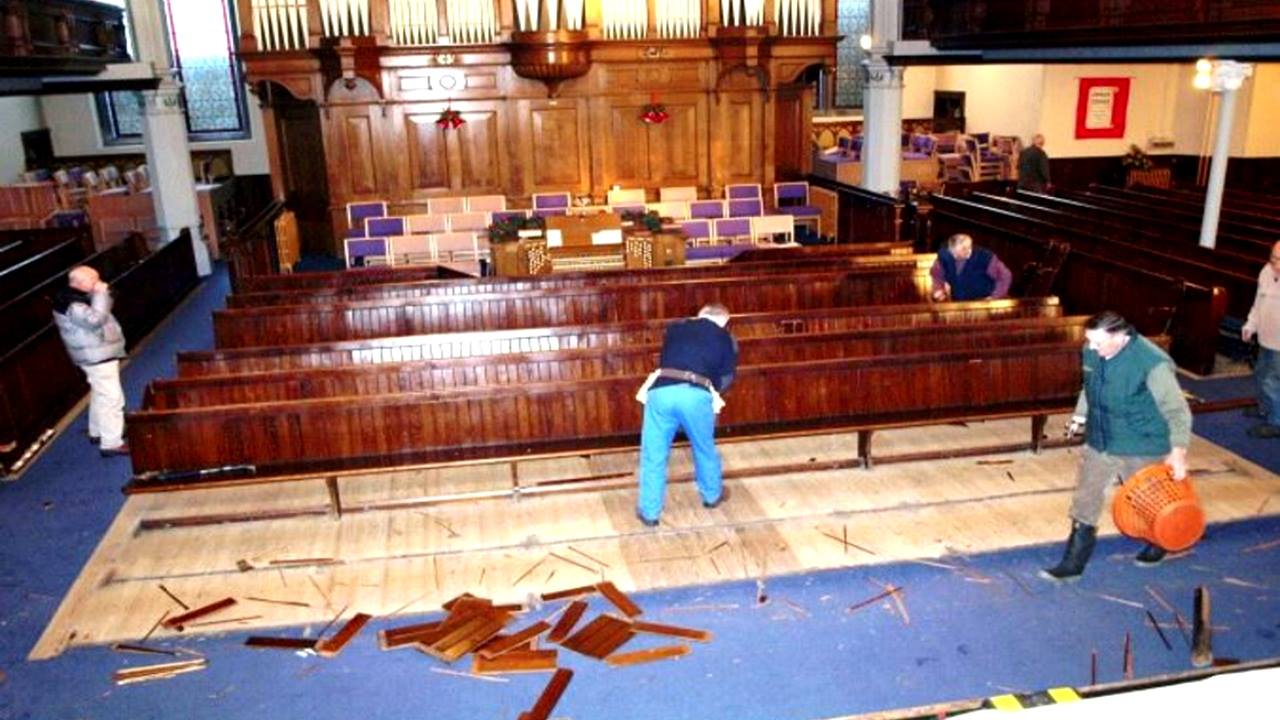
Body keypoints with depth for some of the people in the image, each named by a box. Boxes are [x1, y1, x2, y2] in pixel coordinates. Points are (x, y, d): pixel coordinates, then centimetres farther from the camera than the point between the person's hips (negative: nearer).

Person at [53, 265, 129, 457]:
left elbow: (101, 311, 18)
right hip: (97, 356, -11)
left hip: (98, 354, 11)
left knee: (100, 394, 25)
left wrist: (100, 293, 2)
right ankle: (111, 443, -7)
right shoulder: (72, 305, -24)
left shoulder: (76, 297, 8)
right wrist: (100, 294, -30)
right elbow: (94, 320, -37)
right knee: (111, 397, -10)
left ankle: (97, 432, 40)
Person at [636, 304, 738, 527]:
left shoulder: (675, 328, 25)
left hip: (661, 391, 1)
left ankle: (649, 511, 20)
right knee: (705, 448, 24)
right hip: (696, 395, -1)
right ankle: (713, 495, 44)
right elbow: (726, 378, 21)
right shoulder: (726, 339, 20)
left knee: (654, 455, 13)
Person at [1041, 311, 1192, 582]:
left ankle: (1159, 544, 48)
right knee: (1085, 503, 7)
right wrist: (1080, 415, 19)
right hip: (1098, 443, 5)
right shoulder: (1092, 353, -8)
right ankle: (1073, 563, 17)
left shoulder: (1153, 364, -27)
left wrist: (1178, 451, -25)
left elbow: (1177, 411, -21)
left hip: (1141, 449, -5)